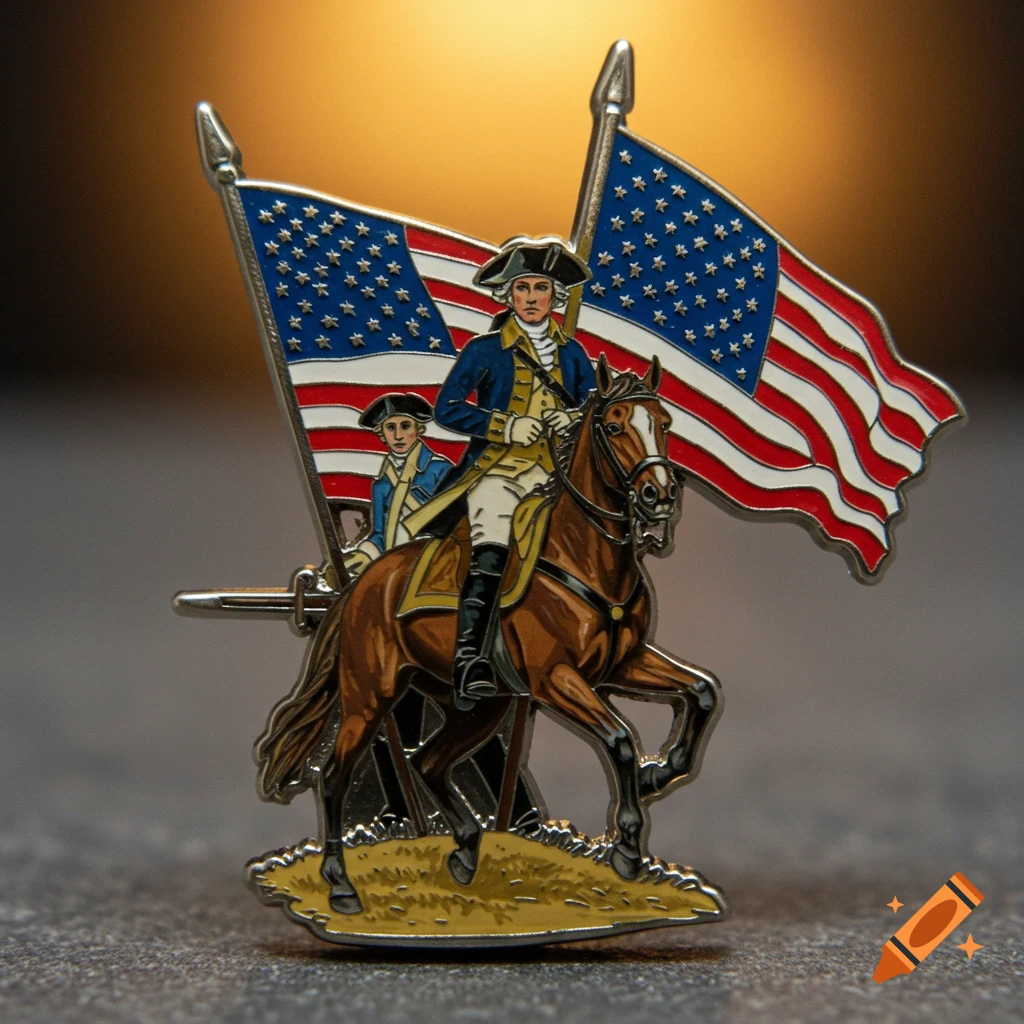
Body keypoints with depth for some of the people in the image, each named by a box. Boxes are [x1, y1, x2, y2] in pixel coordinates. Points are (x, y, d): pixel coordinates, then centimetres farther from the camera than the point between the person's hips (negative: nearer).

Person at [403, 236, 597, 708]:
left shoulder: (572, 353, 14)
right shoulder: (485, 349, 4)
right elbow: (446, 408, -2)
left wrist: (575, 420, -6)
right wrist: (505, 426, -13)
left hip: (551, 474, 4)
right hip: (496, 470, -4)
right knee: (491, 553, -27)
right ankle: (469, 658, -35)